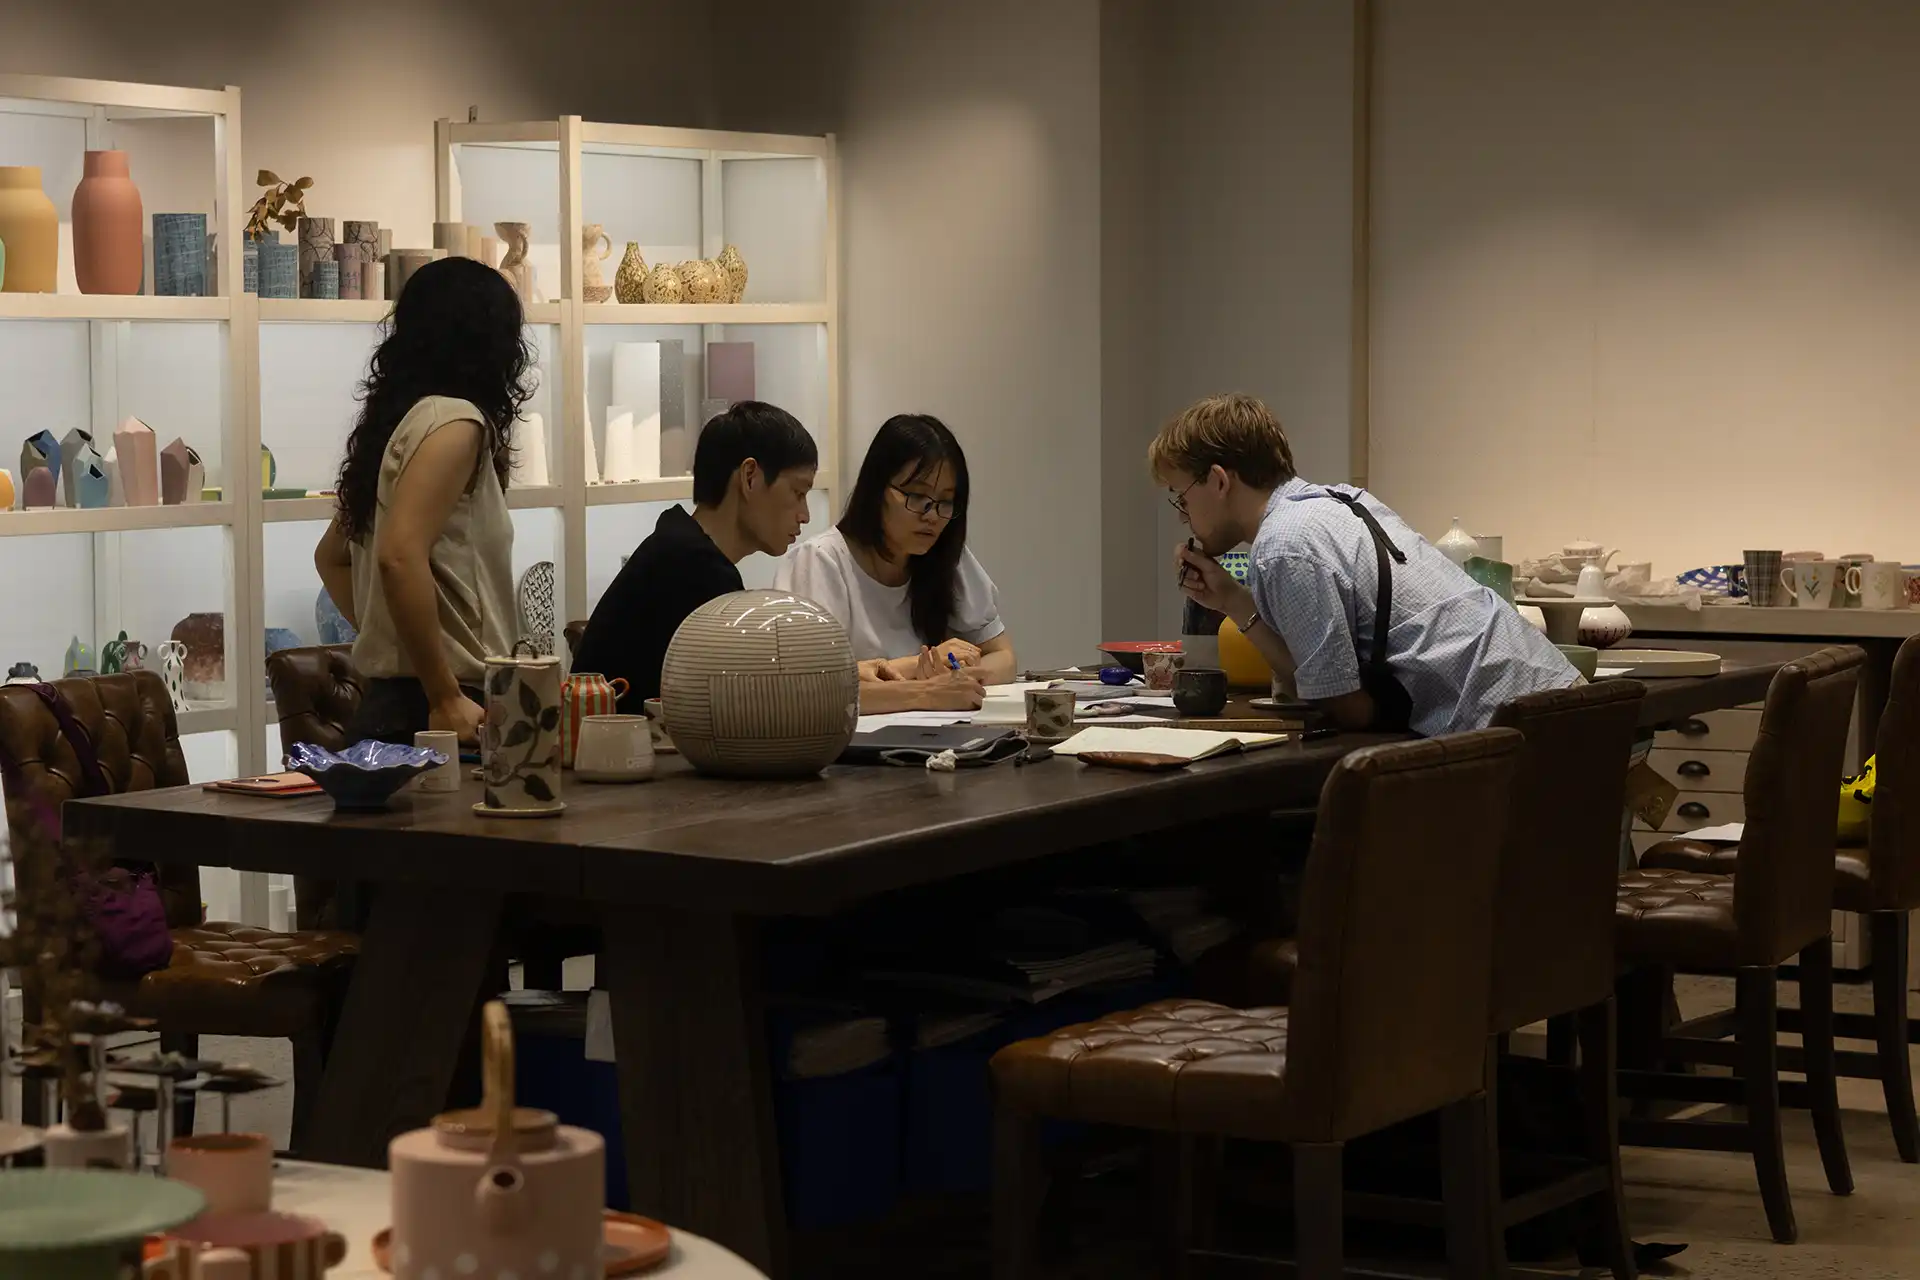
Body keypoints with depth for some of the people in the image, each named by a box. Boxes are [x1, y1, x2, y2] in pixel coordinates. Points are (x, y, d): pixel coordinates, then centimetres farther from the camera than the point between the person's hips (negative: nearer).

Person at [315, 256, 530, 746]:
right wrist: (447, 699, -19)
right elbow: (400, 557, -22)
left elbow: (331, 556, 28)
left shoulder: (396, 420, 16)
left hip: (384, 704, 9)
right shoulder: (453, 420, -10)